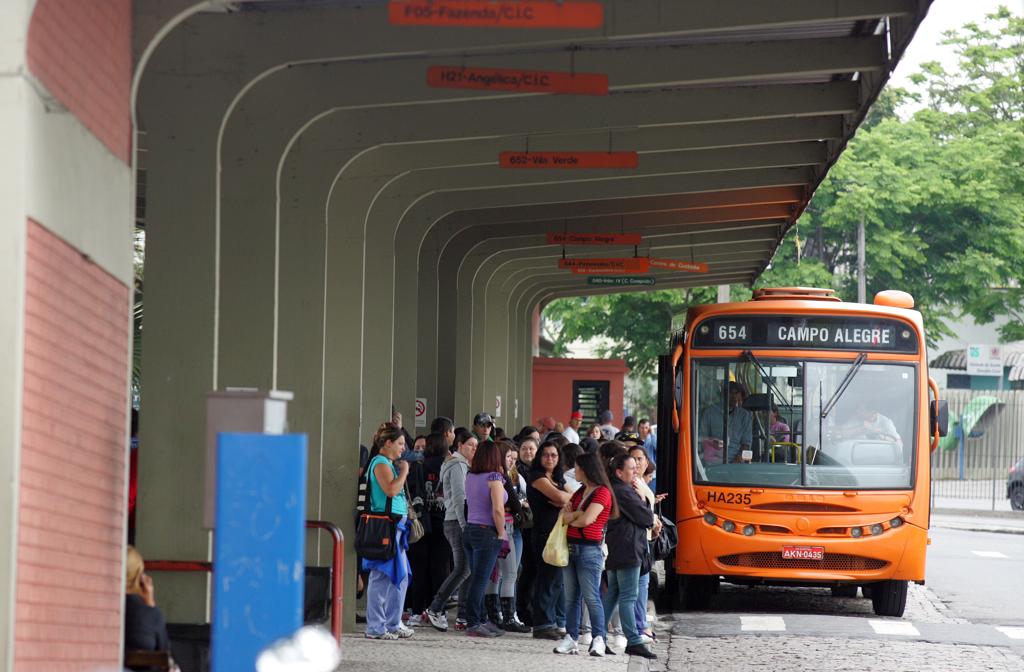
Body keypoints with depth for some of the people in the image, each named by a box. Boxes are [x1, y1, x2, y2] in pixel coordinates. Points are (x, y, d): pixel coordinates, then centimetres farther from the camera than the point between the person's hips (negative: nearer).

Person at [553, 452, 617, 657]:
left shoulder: (602, 493, -7)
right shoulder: (580, 492, 19)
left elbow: (587, 520, -16)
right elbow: (565, 515, 10)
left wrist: (570, 518, 2)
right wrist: (577, 514, -9)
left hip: (589, 550, -8)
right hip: (571, 547, 8)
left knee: (591, 596, -10)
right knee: (571, 597, 7)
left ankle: (598, 639, -8)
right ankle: (571, 638, 9)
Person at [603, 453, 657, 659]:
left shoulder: (613, 490, 17)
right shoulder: (624, 492, -16)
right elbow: (646, 518, -15)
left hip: (615, 552, 10)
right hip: (627, 551, -10)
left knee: (612, 595, 14)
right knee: (628, 598, -9)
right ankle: (634, 642, -9)